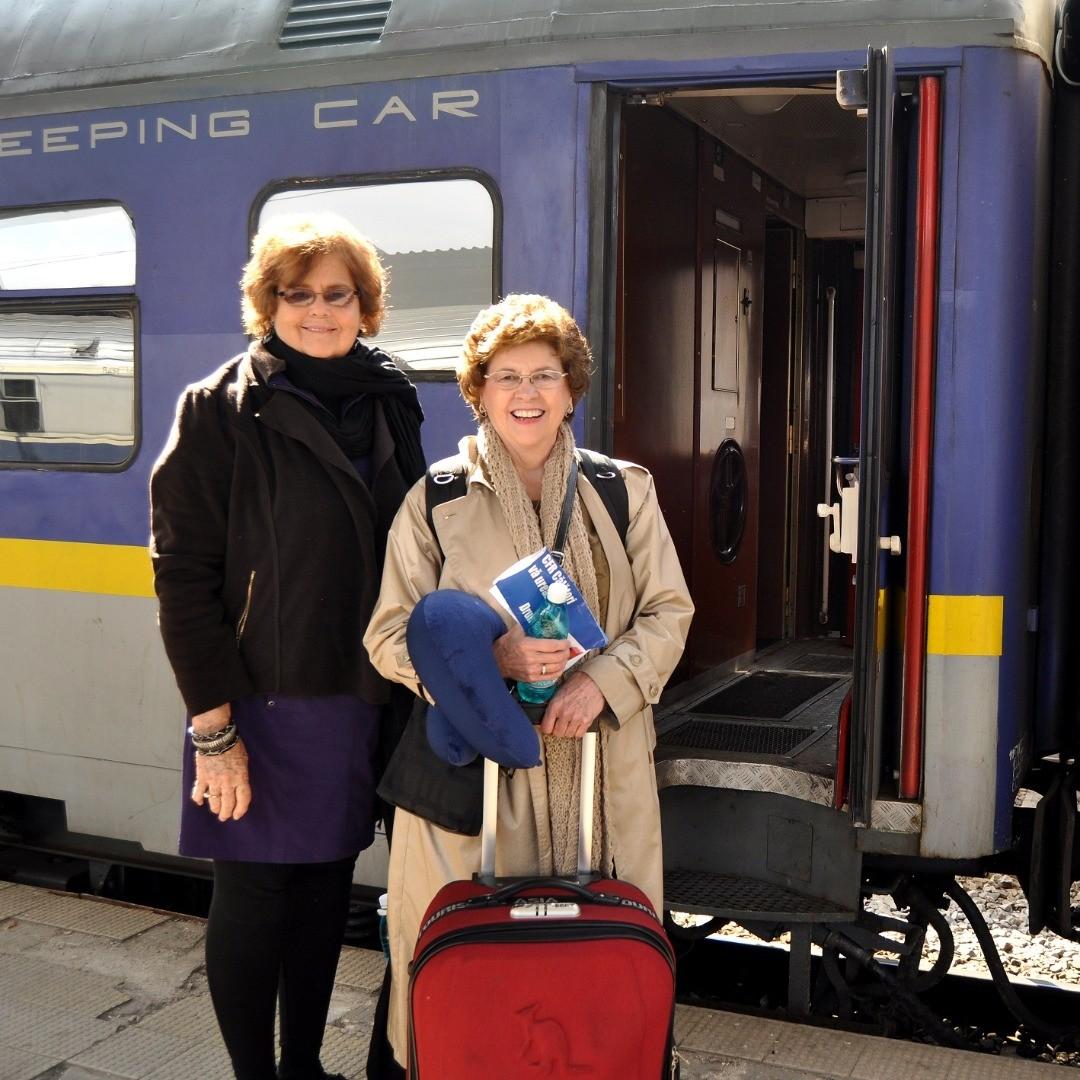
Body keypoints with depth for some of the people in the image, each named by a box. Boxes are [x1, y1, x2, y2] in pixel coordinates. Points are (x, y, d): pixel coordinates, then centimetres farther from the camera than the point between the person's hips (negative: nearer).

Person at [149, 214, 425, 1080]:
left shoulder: (388, 403, 10)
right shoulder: (224, 409, -5)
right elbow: (184, 571, -10)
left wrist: (408, 681, 10)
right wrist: (213, 725, -15)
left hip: (362, 693, 5)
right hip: (264, 699, -5)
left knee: (328, 885, 14)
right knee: (253, 894, 5)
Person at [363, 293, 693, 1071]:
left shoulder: (624, 490, 8)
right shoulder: (435, 501, 4)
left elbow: (668, 612, 8)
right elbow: (389, 638, 1)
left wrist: (603, 680, -11)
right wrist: (494, 656, -16)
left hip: (602, 768, 2)